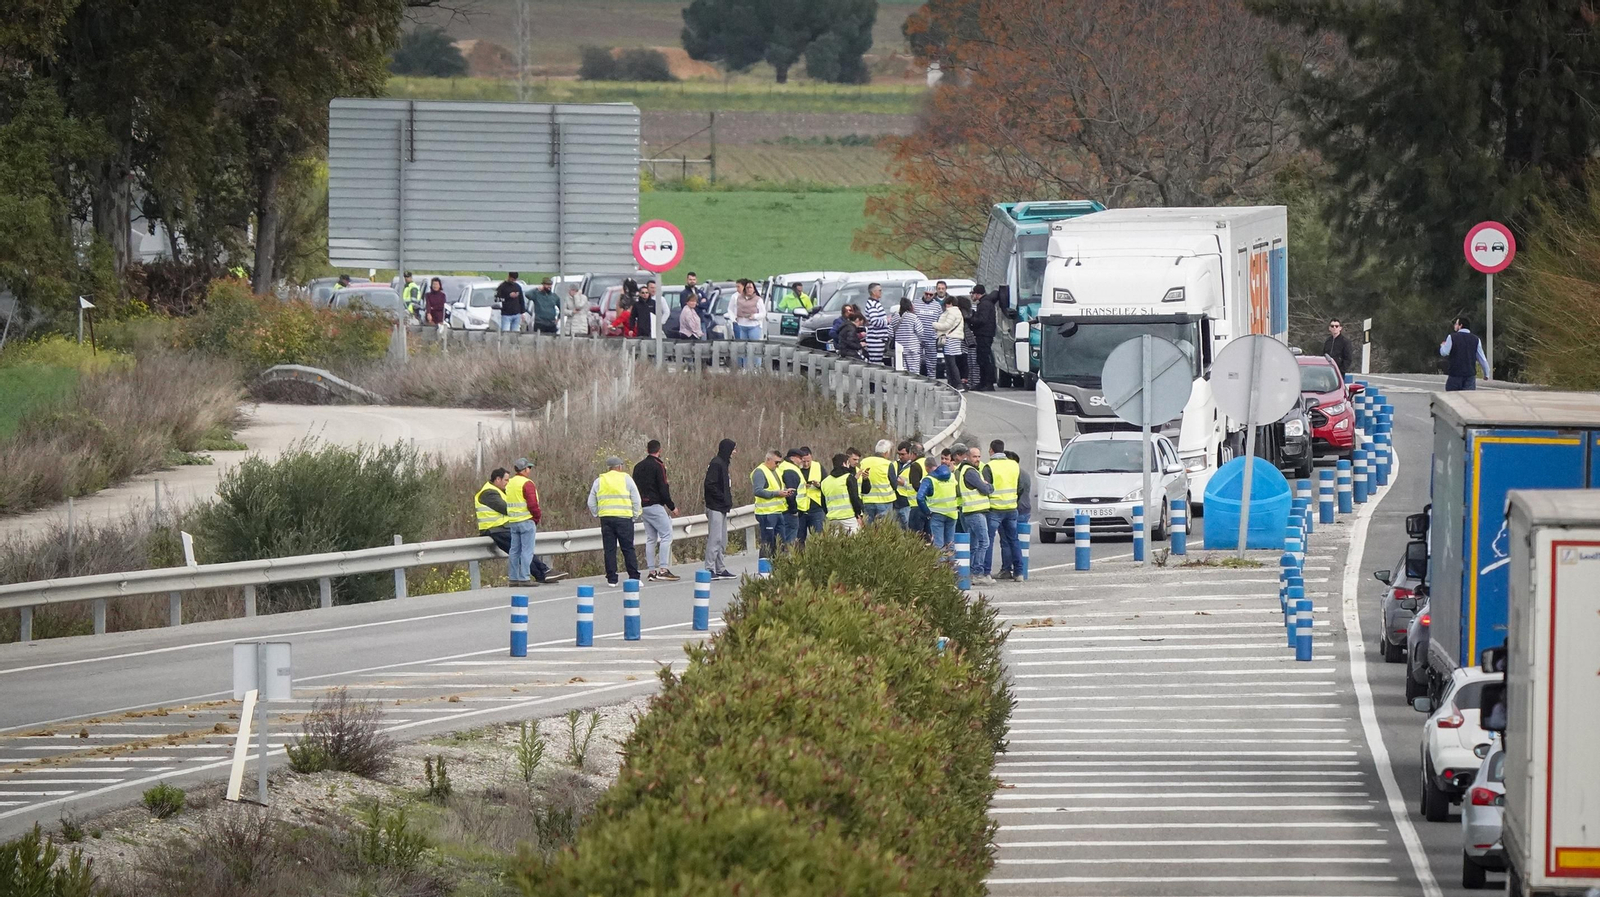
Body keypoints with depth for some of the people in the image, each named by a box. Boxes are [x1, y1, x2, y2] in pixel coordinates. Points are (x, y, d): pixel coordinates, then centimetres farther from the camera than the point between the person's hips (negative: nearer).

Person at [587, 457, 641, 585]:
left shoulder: (599, 481, 10)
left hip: (606, 518, 2)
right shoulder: (626, 479, 3)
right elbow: (636, 500, 3)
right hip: (624, 518, -2)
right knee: (628, 549, 1)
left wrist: (597, 514, 21)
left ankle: (611, 578, 3)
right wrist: (634, 516, 12)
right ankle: (634, 578, -1)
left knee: (609, 549, 5)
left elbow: (591, 503, 12)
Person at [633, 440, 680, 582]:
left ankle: (652, 570, 8)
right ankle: (663, 569, -17)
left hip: (643, 506, 7)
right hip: (655, 506, -7)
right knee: (667, 534, -6)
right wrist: (672, 507, -4)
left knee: (650, 538, 11)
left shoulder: (638, 467, 13)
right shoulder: (658, 466, -9)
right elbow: (663, 489, -12)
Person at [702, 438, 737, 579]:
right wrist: (723, 498, -19)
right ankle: (710, 569, -10)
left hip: (722, 508, 10)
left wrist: (728, 501, 10)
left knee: (722, 541, 12)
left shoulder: (723, 463, 16)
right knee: (715, 538, -10)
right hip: (715, 508, -10)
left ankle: (721, 569, 16)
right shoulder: (716, 464, -13)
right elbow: (710, 484, -20)